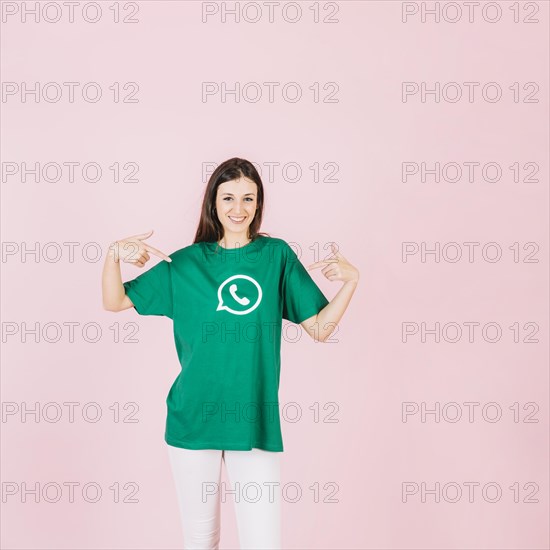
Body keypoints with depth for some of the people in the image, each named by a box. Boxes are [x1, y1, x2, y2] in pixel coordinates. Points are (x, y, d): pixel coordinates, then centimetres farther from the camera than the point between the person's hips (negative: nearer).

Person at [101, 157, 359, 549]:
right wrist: (114, 255, -11)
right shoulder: (185, 263, 3)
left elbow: (320, 328, 2)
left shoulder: (277, 255, 2)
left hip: (256, 421, 0)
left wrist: (351, 280, -12)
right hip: (193, 418, 1)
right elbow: (114, 302, 6)